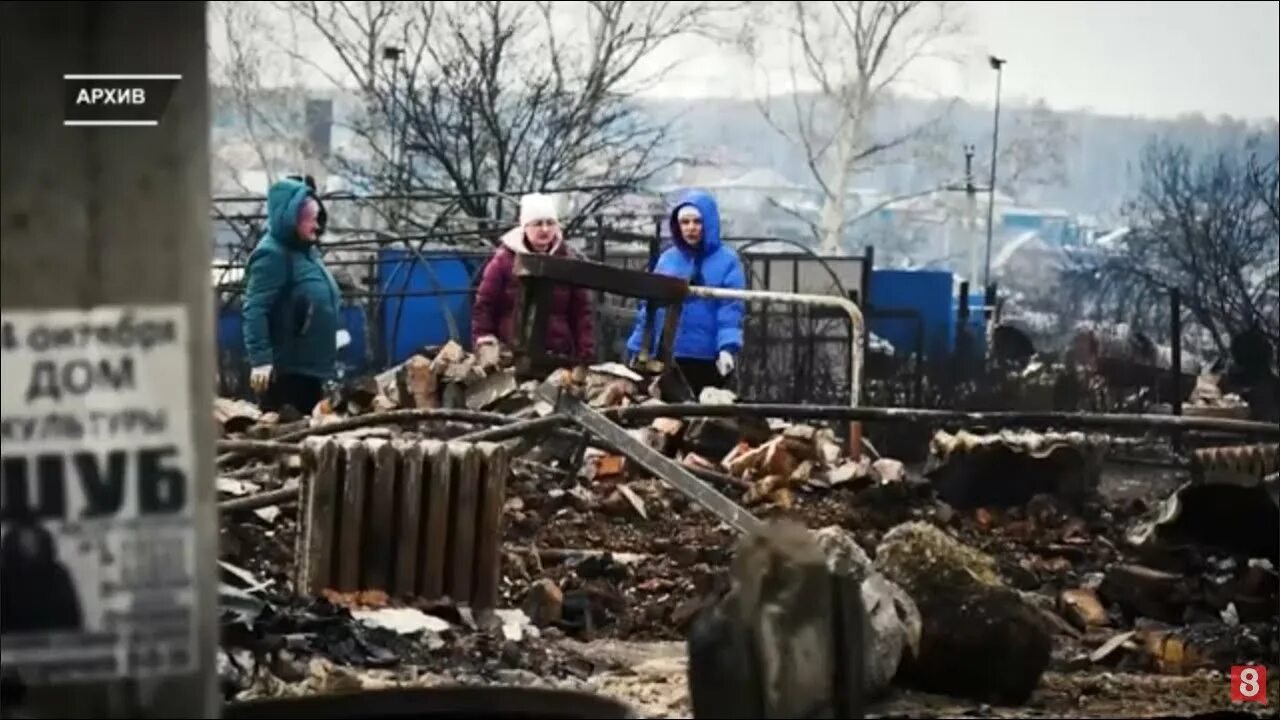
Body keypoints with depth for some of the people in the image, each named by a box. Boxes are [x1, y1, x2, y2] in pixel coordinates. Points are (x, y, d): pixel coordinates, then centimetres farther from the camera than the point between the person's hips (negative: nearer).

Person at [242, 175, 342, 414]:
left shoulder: (307, 252, 14)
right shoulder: (271, 255, -15)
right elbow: (255, 311, -23)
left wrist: (328, 357, 27)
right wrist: (260, 359, -30)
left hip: (312, 366, 10)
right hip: (285, 370, -10)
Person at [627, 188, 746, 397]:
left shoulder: (727, 260, -3)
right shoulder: (666, 259, 9)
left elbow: (731, 310, -11)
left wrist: (728, 348, -25)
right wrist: (636, 349, 7)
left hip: (709, 360, -4)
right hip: (667, 358, 4)